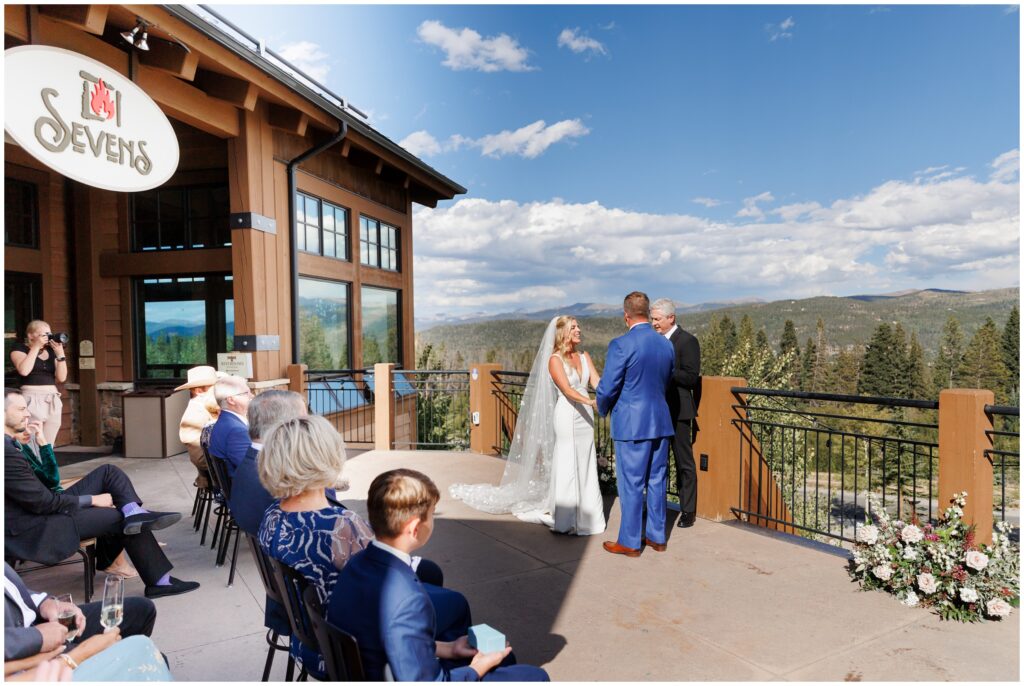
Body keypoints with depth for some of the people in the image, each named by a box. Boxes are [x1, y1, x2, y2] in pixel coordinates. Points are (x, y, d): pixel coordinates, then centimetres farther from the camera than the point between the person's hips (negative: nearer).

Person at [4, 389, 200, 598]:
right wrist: (92, 500, -12)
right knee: (123, 518, -8)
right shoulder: (7, 453, -24)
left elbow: (49, 479, 11)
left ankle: (134, 512, -14)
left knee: (108, 472, 5)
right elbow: (42, 502, -21)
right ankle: (159, 580, 0)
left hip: (40, 510, 9)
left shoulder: (10, 445, 6)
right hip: (34, 530, -9)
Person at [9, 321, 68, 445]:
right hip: (31, 399, -4)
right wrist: (36, 347, -9)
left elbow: (61, 378, 6)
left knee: (47, 446, 5)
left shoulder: (52, 351, 15)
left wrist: (60, 353, -3)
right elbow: (24, 370, -15)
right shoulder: (20, 348, 5)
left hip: (52, 401, 4)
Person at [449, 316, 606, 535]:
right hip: (567, 416, -6)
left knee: (585, 465, 8)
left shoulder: (584, 356, 10)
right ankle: (565, 519, 9)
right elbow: (567, 390, -19)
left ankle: (584, 516, 18)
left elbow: (597, 382, -2)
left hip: (585, 416, 6)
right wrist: (590, 401, -33)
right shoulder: (554, 360, -8)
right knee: (567, 466, -1)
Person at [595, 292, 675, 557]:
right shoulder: (667, 344, 5)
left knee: (631, 483, 4)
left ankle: (629, 542, 16)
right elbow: (666, 382, 14)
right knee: (656, 481, 16)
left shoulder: (621, 345, -16)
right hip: (661, 421, 6)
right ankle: (657, 537, 28)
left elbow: (607, 388, -14)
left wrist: (602, 408, 6)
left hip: (631, 424, -6)